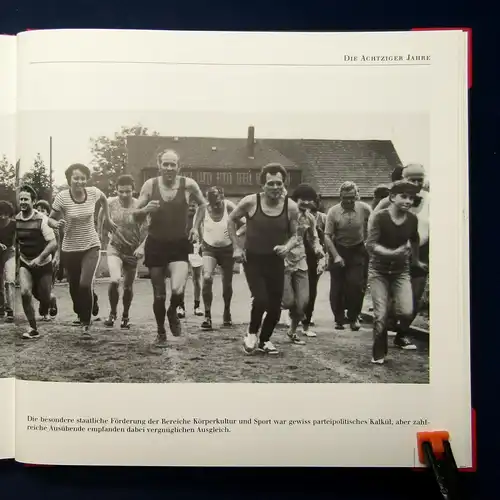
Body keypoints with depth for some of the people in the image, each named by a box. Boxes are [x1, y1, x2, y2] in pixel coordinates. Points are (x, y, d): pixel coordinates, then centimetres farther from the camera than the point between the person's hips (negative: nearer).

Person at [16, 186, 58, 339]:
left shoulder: (42, 219, -19)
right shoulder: (16, 219, -5)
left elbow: (53, 243, -22)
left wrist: (39, 258, -30)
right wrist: (19, 253, 4)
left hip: (43, 264, -3)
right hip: (25, 264, 3)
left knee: (44, 297, 4)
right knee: (25, 293, -17)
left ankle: (47, 301, 44)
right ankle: (33, 328, -4)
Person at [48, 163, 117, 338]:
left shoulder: (93, 192, -8)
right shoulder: (62, 197, -14)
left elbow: (104, 199, 16)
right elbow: (50, 219, -4)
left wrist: (107, 219, 14)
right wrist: (57, 223, -26)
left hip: (91, 246, 0)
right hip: (70, 249, 0)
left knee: (86, 284, -18)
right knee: (75, 287, 12)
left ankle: (86, 324, -4)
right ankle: (81, 315, 40)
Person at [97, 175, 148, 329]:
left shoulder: (139, 206, -14)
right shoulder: (109, 203, -9)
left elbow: (146, 229, -13)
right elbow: (102, 219, 11)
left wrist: (142, 247, -26)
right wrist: (103, 236, 16)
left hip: (132, 250, 0)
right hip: (115, 247, 0)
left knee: (128, 286, 12)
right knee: (114, 280, -23)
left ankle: (125, 316, 34)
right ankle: (112, 312, 0)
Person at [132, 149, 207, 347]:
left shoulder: (188, 184, -7)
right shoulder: (150, 184, -5)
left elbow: (203, 205, 13)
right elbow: (136, 214, 2)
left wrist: (195, 227, 3)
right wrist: (146, 209, -20)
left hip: (179, 245, -1)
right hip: (155, 244, 1)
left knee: (178, 290, -22)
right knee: (159, 295, 7)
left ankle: (173, 312, 13)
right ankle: (161, 333, 30)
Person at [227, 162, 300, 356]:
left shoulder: (291, 207, -8)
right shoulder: (250, 202, -13)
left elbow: (294, 235, 4)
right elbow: (231, 220, 3)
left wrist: (287, 247, -18)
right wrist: (237, 247, -3)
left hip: (276, 261, 3)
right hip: (252, 259, -2)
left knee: (275, 306, 6)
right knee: (261, 299, -17)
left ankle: (265, 339, 33)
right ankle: (252, 333, 14)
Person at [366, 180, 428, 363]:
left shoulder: (412, 219, -3)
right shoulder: (379, 217, -17)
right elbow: (371, 245, -22)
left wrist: (416, 260, 29)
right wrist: (393, 253, -35)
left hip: (401, 270, 3)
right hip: (379, 270, -3)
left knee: (406, 311, -9)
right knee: (381, 314, -5)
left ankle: (401, 337, 24)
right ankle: (379, 352, 15)